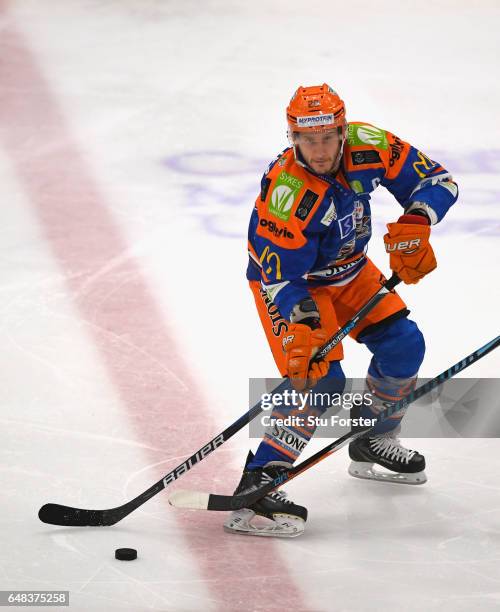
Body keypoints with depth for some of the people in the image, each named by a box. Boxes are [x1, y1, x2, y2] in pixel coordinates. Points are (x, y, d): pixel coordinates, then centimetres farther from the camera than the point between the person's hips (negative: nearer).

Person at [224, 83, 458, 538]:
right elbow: (280, 278, -32)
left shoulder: (368, 146, -21)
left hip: (349, 271, 7)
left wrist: (416, 222, -30)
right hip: (289, 281, -7)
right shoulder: (286, 193, -35)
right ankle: (258, 484, -24)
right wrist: (298, 326, -46)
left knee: (403, 346, 6)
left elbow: (437, 180, -12)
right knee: (322, 379, -22)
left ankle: (374, 444, 29)